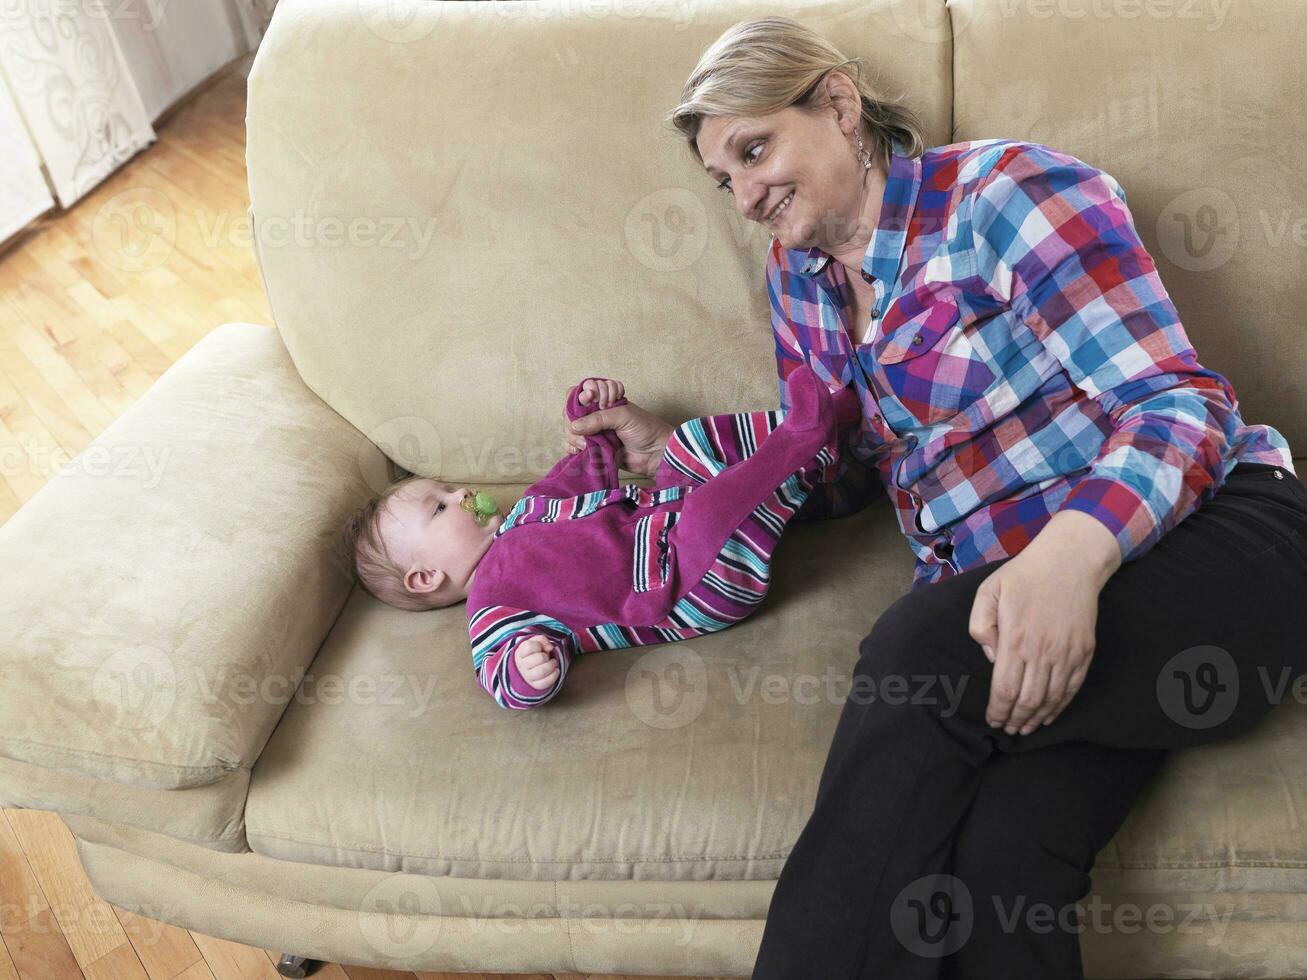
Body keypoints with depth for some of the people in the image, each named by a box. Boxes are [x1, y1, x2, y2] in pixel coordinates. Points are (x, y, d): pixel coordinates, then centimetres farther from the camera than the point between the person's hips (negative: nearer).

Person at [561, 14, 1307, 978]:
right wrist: (672, 448, 13)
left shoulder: (1005, 190, -5)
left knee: (919, 656, -33)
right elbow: (841, 471, 22)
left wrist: (1073, 552, -30)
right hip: (1005, 594, 4)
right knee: (992, 860, -28)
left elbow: (1180, 400, -12)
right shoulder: (800, 276, 14)